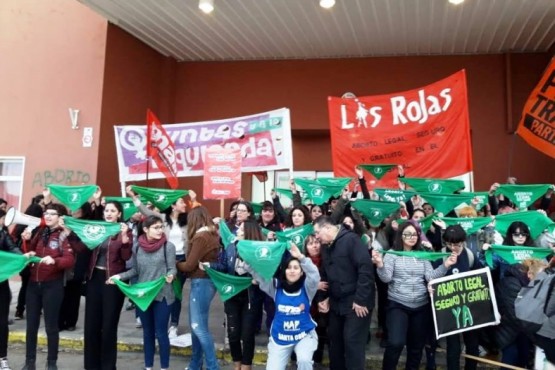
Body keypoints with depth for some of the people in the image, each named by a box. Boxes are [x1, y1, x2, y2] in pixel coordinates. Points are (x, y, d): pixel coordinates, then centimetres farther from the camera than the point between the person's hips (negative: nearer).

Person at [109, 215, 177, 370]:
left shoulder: (168, 246, -9)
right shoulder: (137, 247, 0)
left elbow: (172, 269, -8)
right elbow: (135, 270, 10)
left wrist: (170, 275, -29)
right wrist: (120, 276, -3)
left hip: (162, 295, -3)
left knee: (161, 333, 2)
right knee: (147, 332, 15)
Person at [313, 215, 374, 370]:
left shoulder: (351, 240, -15)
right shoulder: (326, 247, 11)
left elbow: (366, 269, -21)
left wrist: (361, 299, -21)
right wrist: (326, 297, 6)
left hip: (356, 303, -8)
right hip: (336, 303, 8)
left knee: (352, 342, -6)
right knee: (335, 339, 14)